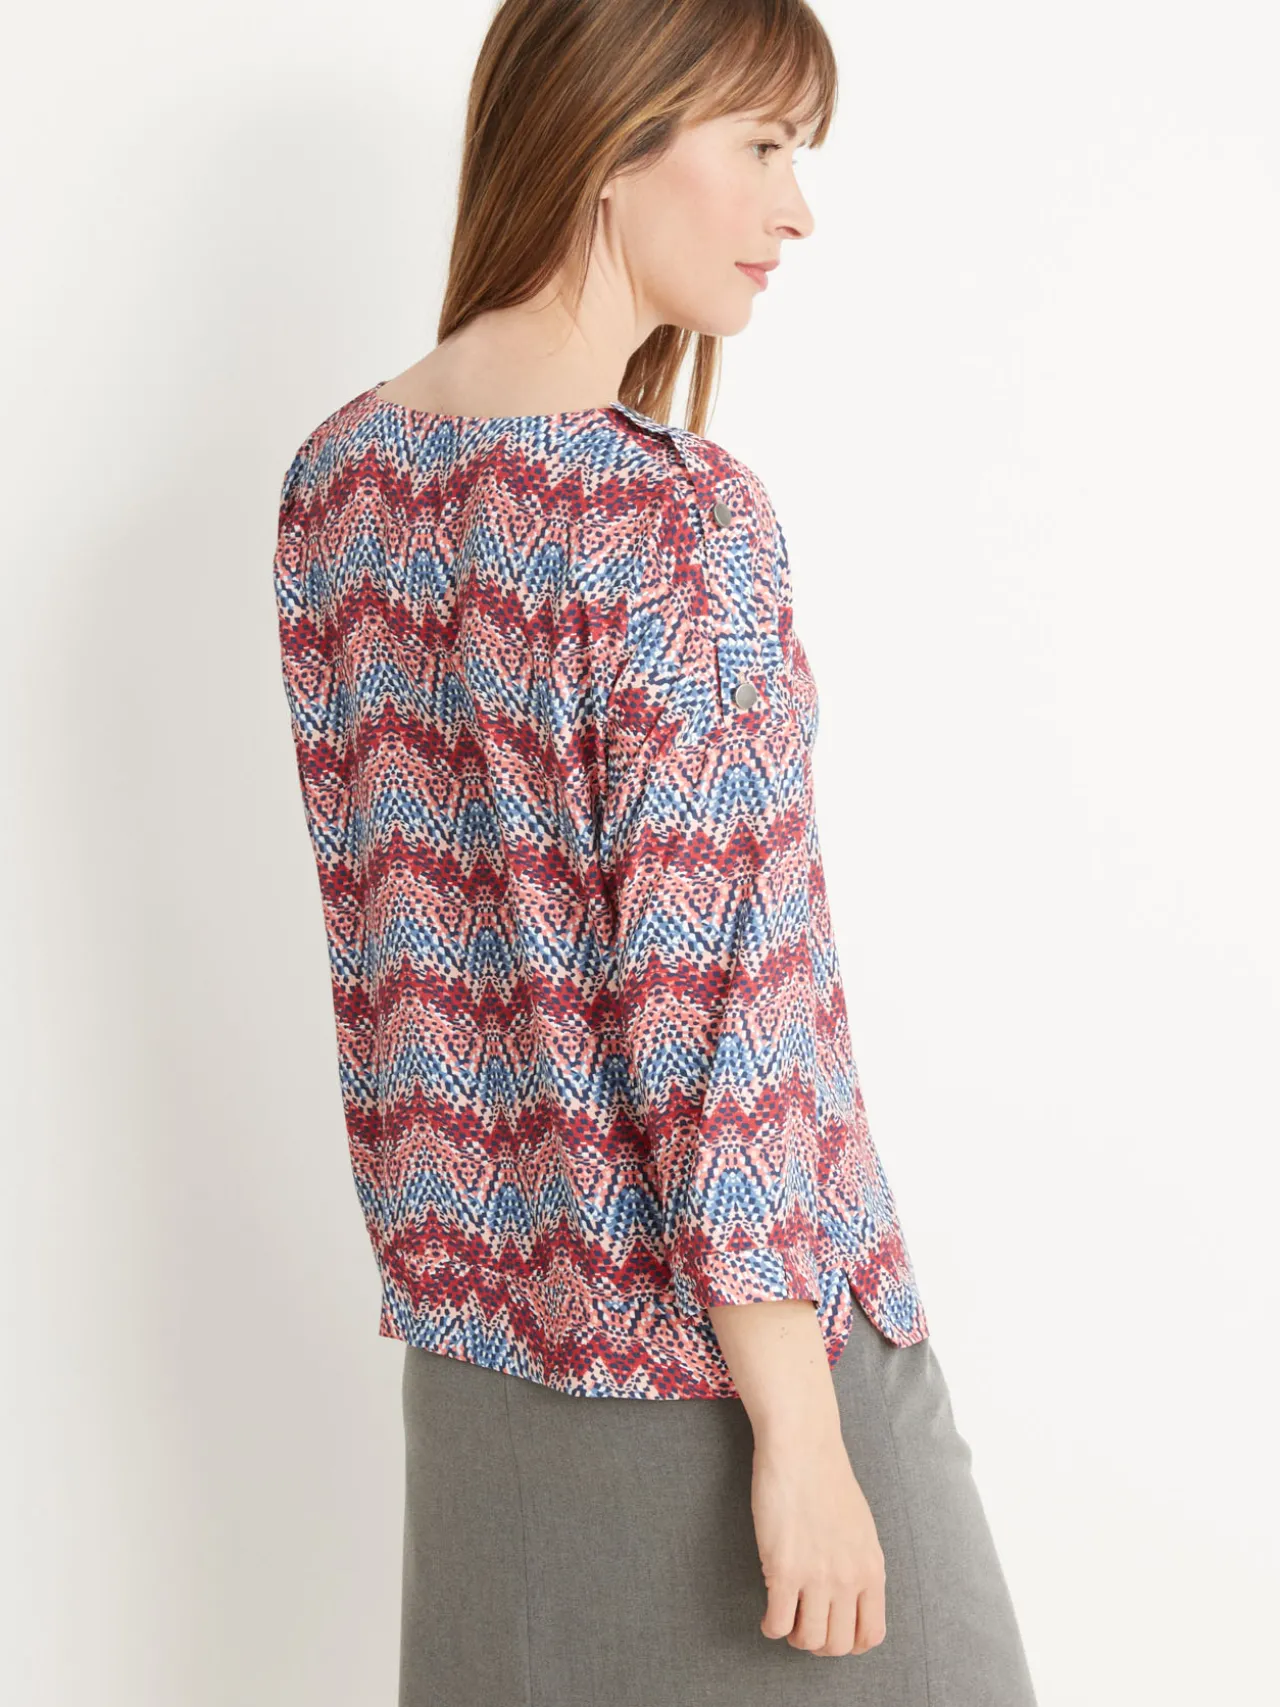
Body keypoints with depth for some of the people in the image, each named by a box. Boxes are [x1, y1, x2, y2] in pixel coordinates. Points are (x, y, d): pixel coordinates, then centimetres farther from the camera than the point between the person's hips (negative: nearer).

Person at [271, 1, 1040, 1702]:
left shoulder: (333, 475, 2)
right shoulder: (681, 514, -21)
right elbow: (717, 1006, -23)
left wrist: (447, 1223, 18)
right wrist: (802, 1430, -17)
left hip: (482, 1297, 7)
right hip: (713, 1300, -7)